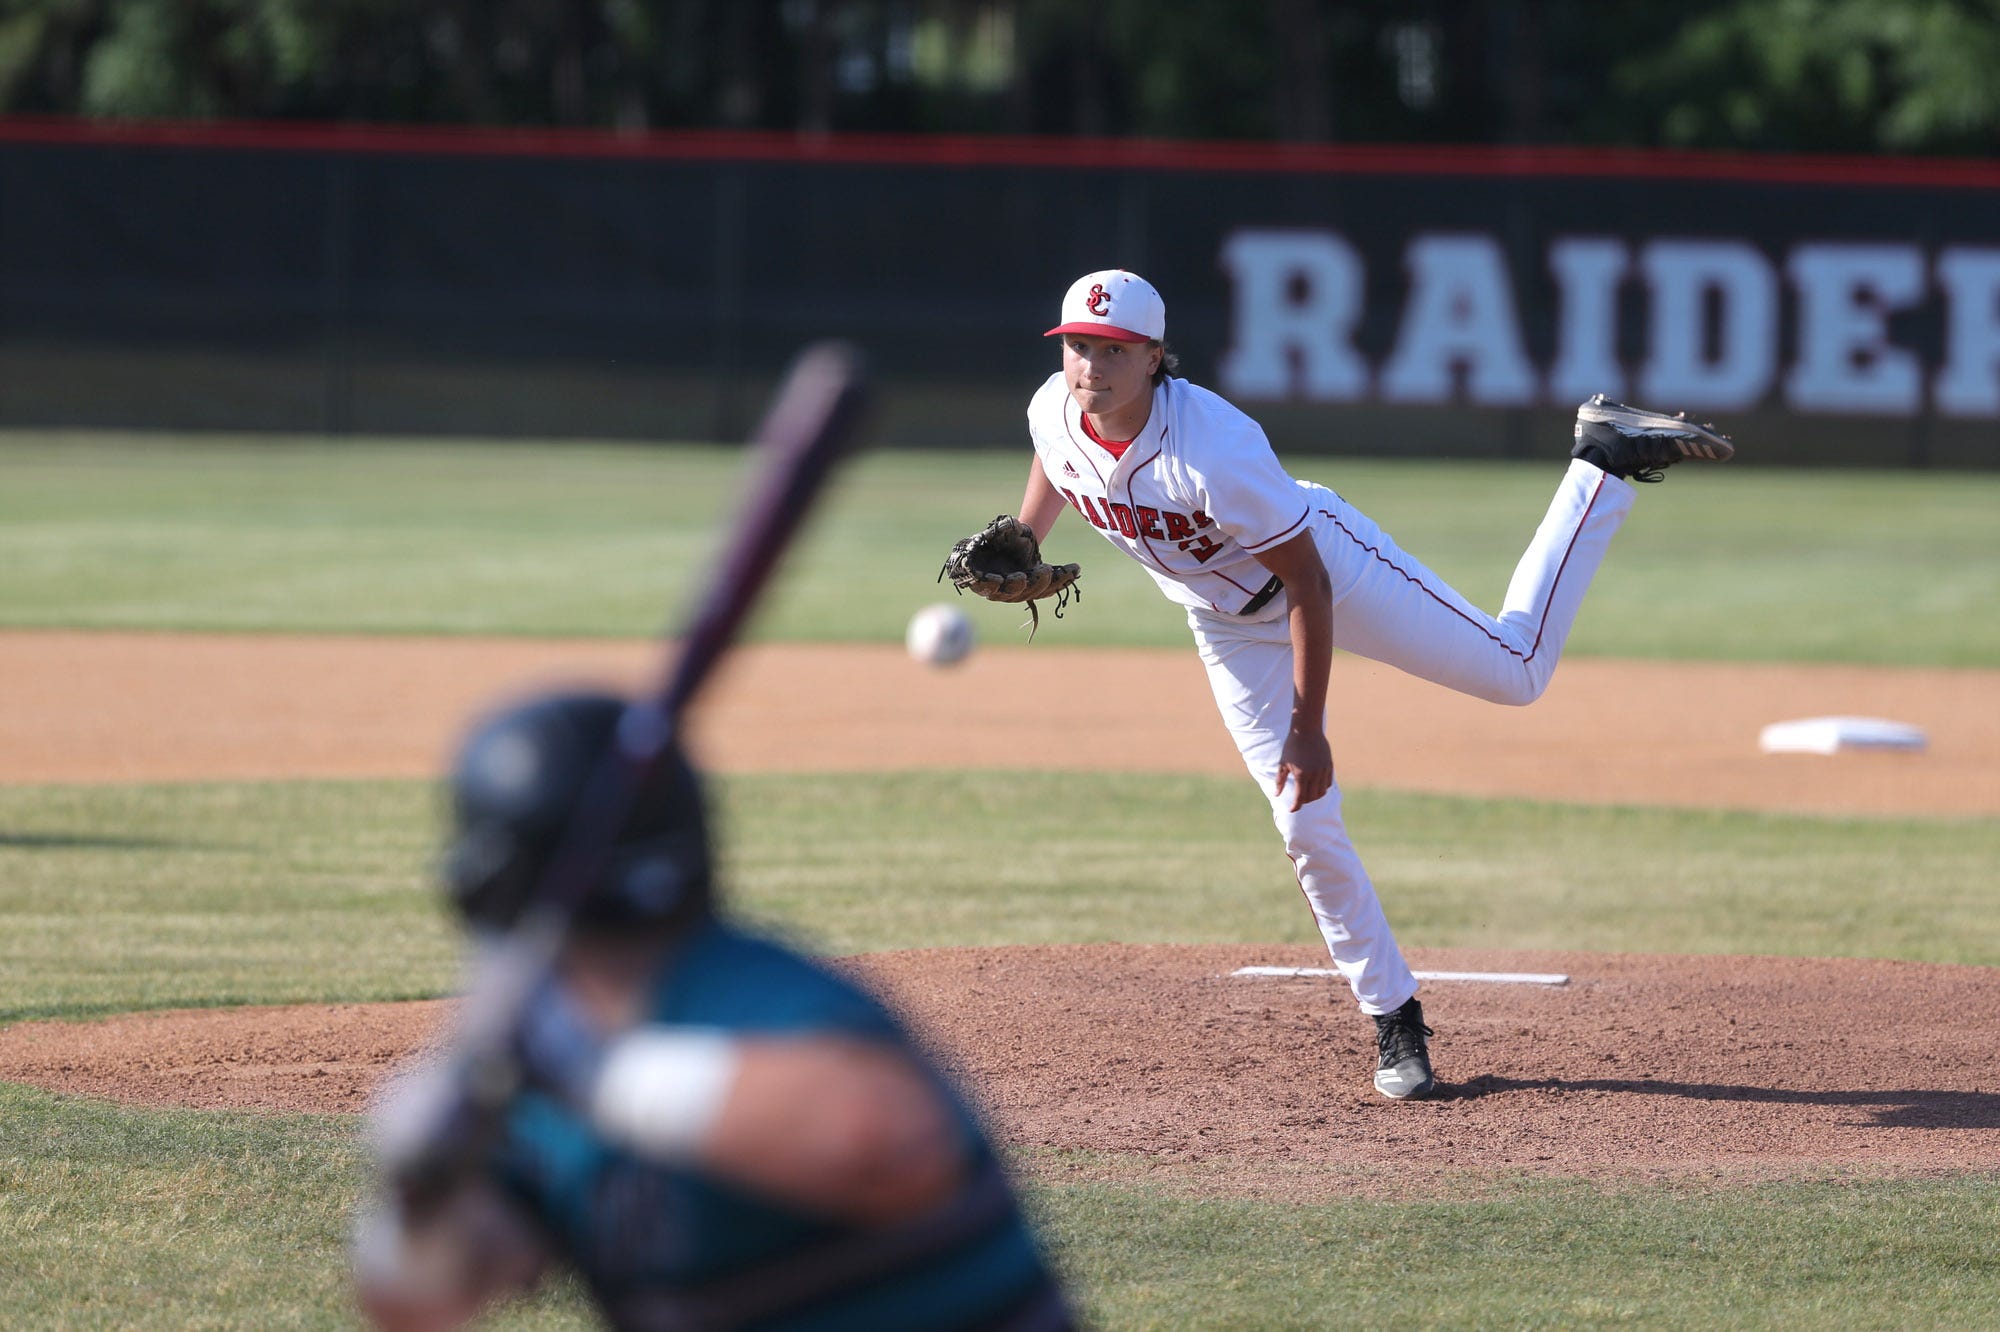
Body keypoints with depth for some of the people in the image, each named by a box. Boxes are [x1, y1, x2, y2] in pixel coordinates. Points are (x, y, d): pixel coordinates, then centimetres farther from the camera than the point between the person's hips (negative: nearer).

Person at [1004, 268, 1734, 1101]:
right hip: (1230, 622, 5)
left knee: (1518, 670, 2)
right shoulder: (1054, 411, -19)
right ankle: (1395, 1023, 11)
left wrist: (1308, 733, -27)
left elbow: (1308, 586, -29)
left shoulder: (1214, 450, -38)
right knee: (1305, 824, -1)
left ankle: (1602, 465, 17)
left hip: (1329, 562, -5)